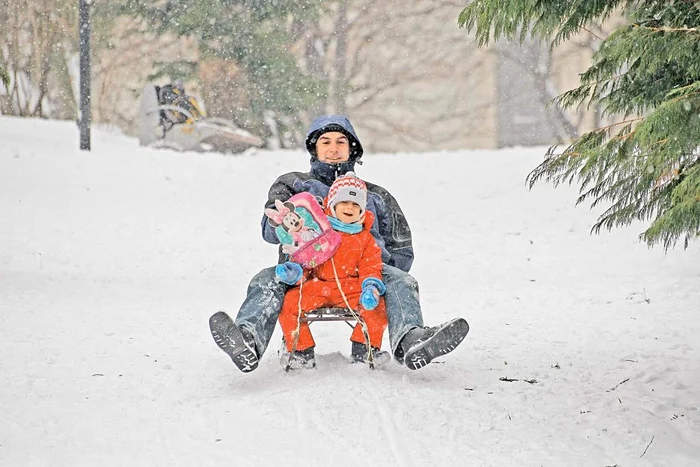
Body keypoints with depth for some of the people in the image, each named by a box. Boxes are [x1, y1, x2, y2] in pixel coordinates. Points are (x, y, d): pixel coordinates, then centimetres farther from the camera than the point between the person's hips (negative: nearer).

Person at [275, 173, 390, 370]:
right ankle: (302, 351, -13)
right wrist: (294, 273, -15)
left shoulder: (365, 239, 14)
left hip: (350, 289, 1)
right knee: (289, 302, -26)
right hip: (316, 285, -1)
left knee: (376, 305, -26)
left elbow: (370, 267, 9)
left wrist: (371, 287, -13)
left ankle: (364, 350, -8)